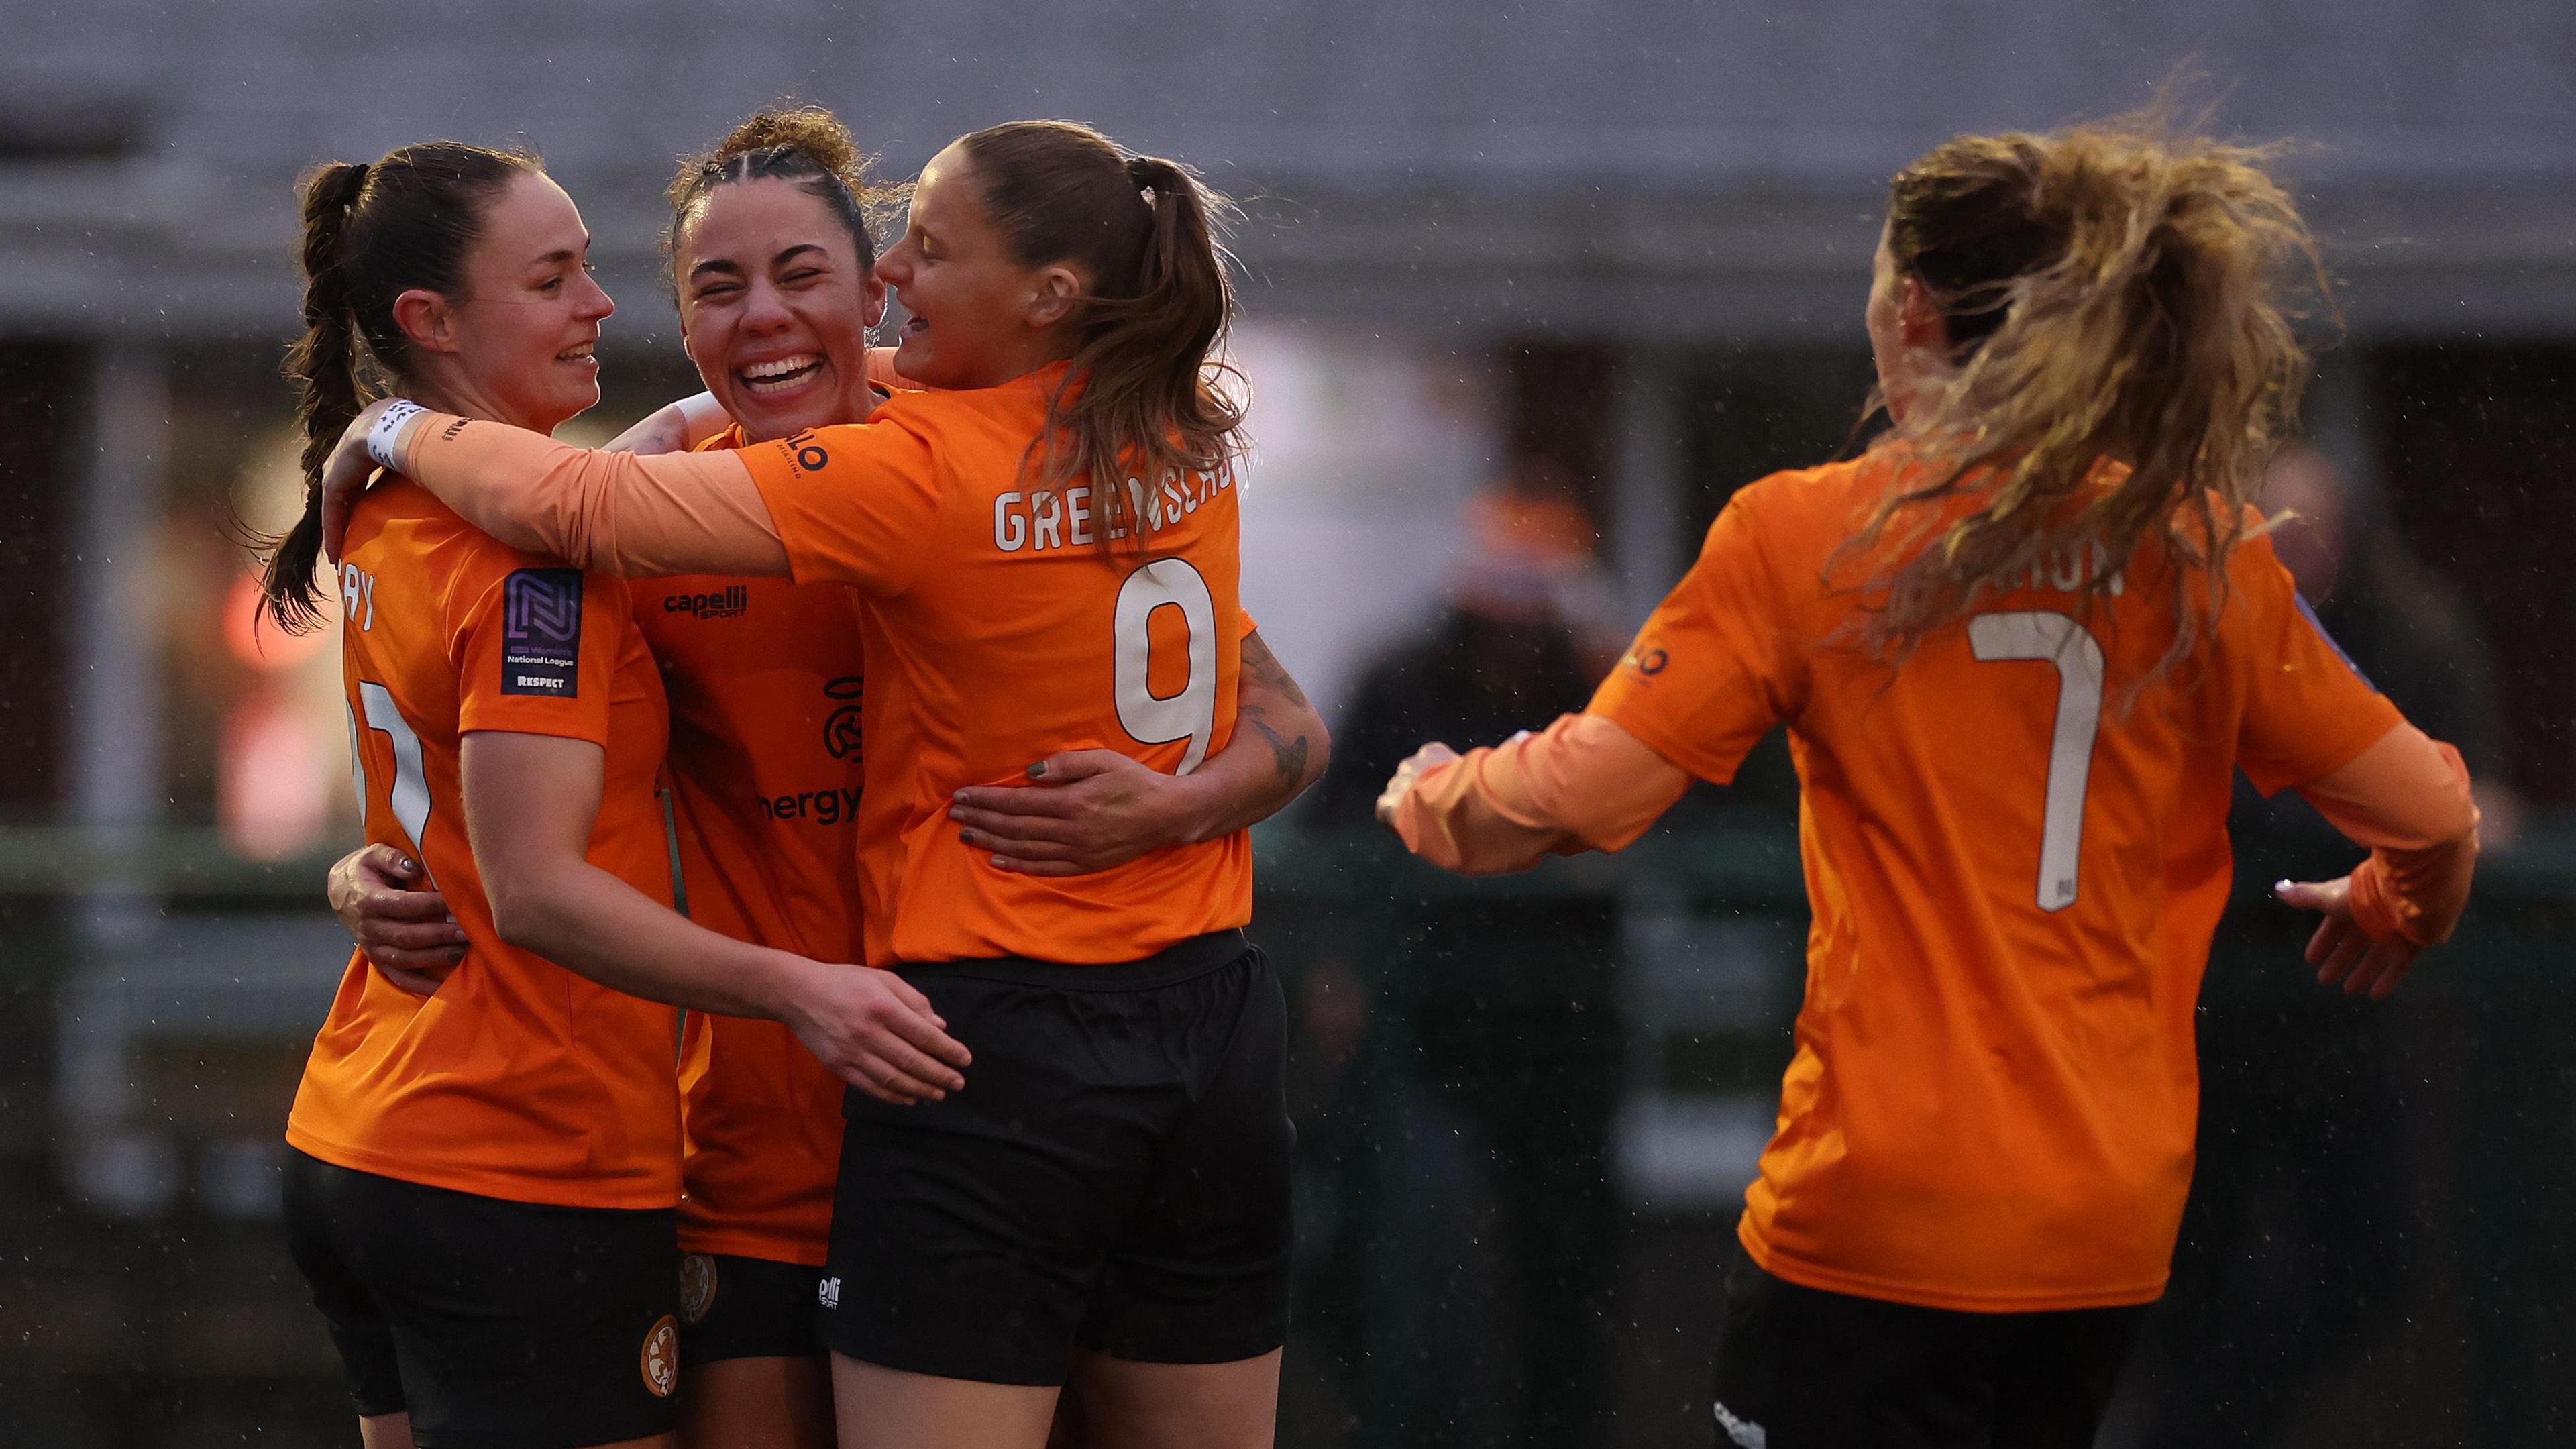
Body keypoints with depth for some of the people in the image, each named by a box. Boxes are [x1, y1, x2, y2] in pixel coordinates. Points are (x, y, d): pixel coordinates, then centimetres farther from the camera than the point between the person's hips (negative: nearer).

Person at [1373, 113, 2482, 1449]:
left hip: (1878, 1224, -4)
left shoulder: (1806, 534, -7)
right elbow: (2431, 815, 5)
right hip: (2111, 1233, 4)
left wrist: (1434, 801, 12)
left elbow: (1577, 799, -10)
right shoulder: (2207, 552, 1)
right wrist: (2397, 913, 29)